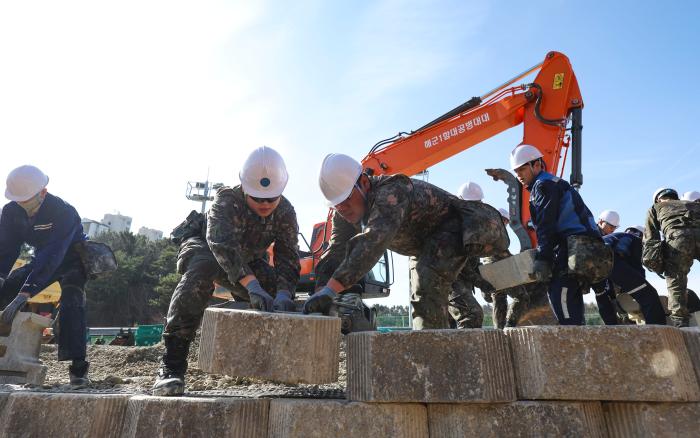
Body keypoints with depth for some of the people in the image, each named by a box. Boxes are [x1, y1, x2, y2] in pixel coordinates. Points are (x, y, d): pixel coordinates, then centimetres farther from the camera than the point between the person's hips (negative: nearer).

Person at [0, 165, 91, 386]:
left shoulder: (63, 212, -31)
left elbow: (51, 258, -37)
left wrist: (24, 294, -43)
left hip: (71, 260, -6)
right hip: (41, 260, 7)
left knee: (71, 303, -30)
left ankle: (78, 366, -25)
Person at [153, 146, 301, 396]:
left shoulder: (286, 212, -20)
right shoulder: (227, 200, -32)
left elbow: (288, 260, -25)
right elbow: (222, 244, -50)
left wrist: (283, 295, -45)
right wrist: (253, 286, -63)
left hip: (248, 262, 5)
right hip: (204, 249, -4)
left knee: (283, 296, -14)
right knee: (202, 268, -40)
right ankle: (172, 365, -39)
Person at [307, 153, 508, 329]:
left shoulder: (391, 192, -39)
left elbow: (372, 242, -53)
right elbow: (336, 252, -17)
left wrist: (330, 290, -59)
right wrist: (321, 295, -33)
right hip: (424, 245, 9)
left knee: (427, 287, -30)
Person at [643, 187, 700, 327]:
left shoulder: (655, 208, 30)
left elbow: (650, 238, 18)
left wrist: (658, 266, 18)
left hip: (678, 235, -2)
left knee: (675, 278, 3)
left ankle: (680, 322, -5)